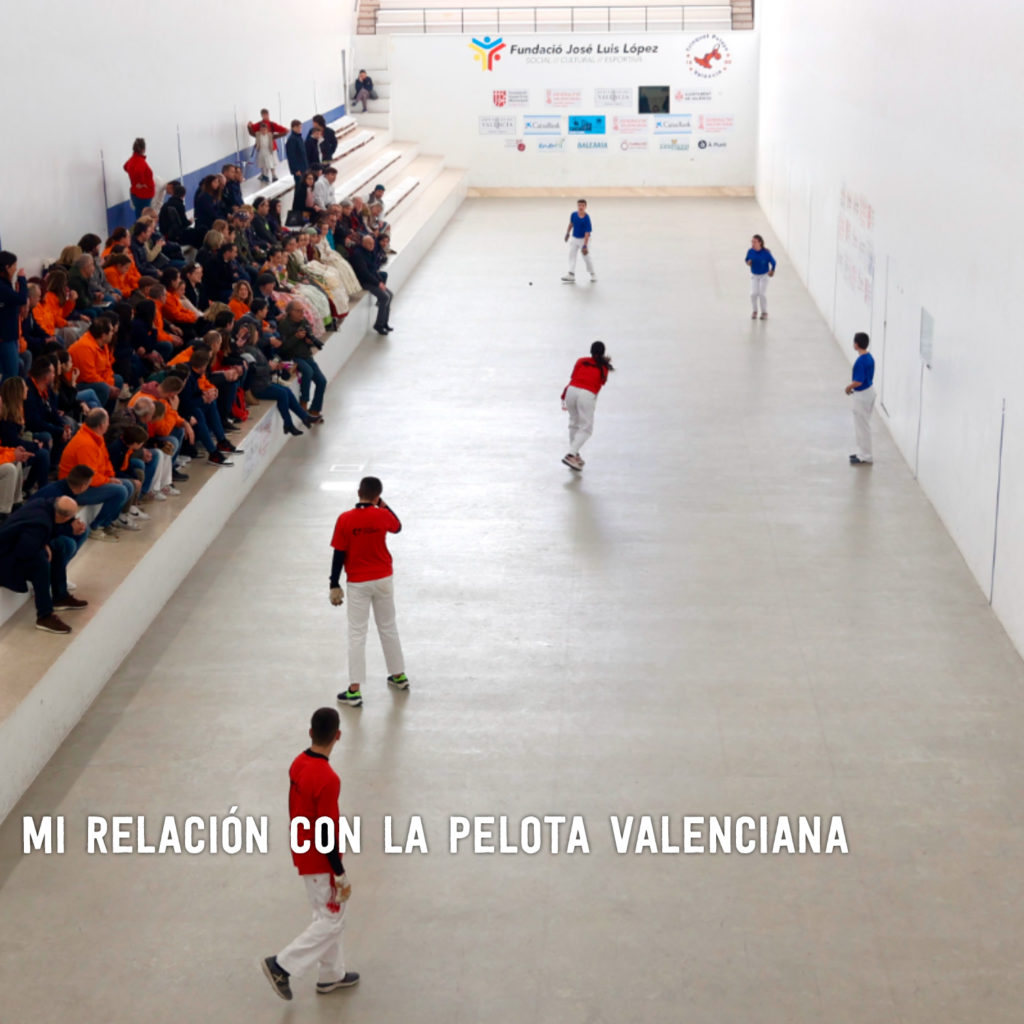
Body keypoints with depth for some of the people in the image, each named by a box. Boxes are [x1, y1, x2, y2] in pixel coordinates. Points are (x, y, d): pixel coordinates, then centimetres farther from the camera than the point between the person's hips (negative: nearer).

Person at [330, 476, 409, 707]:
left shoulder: (345, 519, -14)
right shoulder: (382, 515, -9)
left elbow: (339, 554, -11)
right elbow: (398, 527, 15)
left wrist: (334, 585, -4)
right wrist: (382, 505, 15)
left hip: (358, 583, -2)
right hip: (383, 579, 2)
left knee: (357, 635, 2)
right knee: (388, 628, 20)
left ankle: (354, 690, -1)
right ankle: (399, 676, 33)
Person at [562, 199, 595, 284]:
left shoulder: (586, 219, -24)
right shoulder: (573, 214, -9)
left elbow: (587, 233, -25)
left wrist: (585, 246, -29)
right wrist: (567, 233, 21)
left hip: (584, 239, -5)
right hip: (574, 238, 5)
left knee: (586, 257, 2)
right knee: (571, 255, -5)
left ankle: (592, 274, 23)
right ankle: (571, 275, -10)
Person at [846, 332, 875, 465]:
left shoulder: (860, 361, -25)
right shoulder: (870, 357, 4)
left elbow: (858, 381, -26)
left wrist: (849, 387, -8)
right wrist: (852, 386, 11)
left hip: (862, 394, -10)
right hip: (869, 390, 10)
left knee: (862, 426, 0)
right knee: (863, 424, 20)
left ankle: (865, 457, 8)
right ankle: (863, 452, 30)